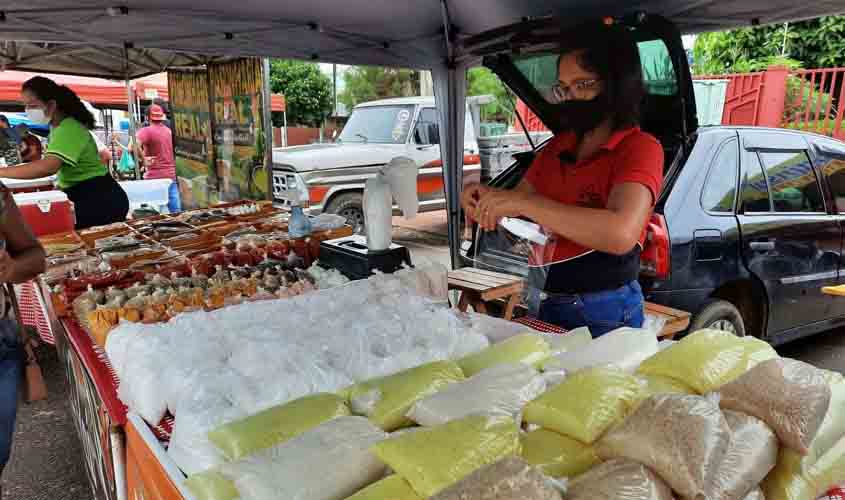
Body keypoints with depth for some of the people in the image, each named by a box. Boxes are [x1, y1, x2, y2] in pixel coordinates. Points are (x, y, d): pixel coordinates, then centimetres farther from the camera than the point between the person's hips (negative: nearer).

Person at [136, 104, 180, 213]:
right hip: (171, 175, 5)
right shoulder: (168, 130, 10)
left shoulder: (146, 131, -8)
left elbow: (135, 145, -26)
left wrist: (143, 160, -14)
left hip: (155, 176, -5)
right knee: (176, 211, 5)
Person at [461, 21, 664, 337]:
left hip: (606, 312, -6)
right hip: (547, 304, 6)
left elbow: (621, 234, -29)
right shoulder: (557, 146, 8)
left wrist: (523, 203, -29)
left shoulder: (640, 148, -12)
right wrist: (488, 199, -8)